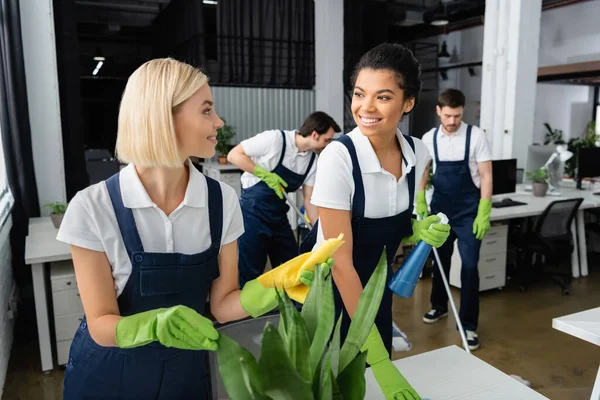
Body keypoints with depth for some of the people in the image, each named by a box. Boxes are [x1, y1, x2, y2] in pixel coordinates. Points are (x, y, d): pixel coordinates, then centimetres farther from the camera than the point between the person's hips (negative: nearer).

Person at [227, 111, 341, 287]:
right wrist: (266, 174, -20)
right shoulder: (275, 139, -17)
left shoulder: (313, 160, 1)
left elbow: (309, 200, 5)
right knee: (250, 272, 0)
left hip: (279, 216, 7)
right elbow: (233, 155, -14)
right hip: (253, 211, -6)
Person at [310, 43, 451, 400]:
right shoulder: (338, 157, -26)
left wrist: (420, 232, -17)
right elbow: (341, 261, -26)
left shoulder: (418, 154, -10)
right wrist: (377, 355, -27)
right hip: (335, 292, -5)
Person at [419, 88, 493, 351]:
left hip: (468, 210, -3)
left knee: (469, 265, -4)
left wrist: (483, 215, -14)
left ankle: (468, 324, 9)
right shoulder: (429, 139, 0)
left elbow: (486, 176, -9)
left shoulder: (475, 136, -10)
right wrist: (421, 203, -2)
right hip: (440, 208, 3)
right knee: (440, 260, 16)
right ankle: (439, 306, 37)